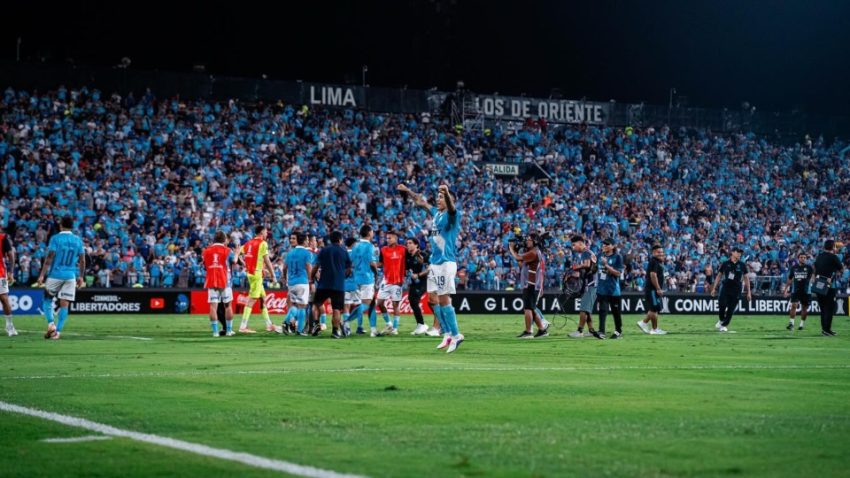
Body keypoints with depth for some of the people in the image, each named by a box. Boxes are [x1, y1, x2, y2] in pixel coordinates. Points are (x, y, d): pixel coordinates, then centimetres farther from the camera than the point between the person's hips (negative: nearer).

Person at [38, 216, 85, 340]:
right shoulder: (78, 240, 7)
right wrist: (81, 276, 16)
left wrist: (42, 275, -9)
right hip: (71, 276, 2)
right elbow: (82, 261, 7)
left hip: (55, 274, -2)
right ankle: (57, 331, -3)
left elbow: (50, 258, -10)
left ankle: (51, 324, -4)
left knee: (48, 300, 14)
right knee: (64, 304, 2)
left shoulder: (55, 238, -5)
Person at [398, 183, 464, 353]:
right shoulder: (436, 213, 14)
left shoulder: (452, 215, -9)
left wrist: (447, 193, -53)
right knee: (433, 298, 8)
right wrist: (408, 191, 36)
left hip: (446, 262, -9)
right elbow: (421, 202, 31)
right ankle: (447, 333, 14)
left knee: (443, 299, -10)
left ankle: (456, 335, -2)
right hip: (434, 262, 9)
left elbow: (451, 207, -33)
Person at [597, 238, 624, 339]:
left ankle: (618, 331, 20)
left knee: (616, 311, 7)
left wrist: (606, 265, -20)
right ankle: (601, 331, -7)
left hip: (613, 290, -4)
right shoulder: (601, 256, 10)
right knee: (602, 310, -4)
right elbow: (597, 269, 23)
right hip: (602, 289, 4)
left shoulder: (617, 257, -7)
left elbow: (618, 273, -14)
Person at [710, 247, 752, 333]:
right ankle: (721, 320, 9)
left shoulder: (742, 265, 6)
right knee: (722, 304, -18)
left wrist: (749, 292, 5)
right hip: (725, 288, -1)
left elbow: (746, 278, 9)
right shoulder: (725, 264, 5)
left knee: (731, 309, -3)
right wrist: (714, 288, 7)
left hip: (736, 290, 1)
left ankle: (724, 325, 12)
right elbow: (719, 275, 12)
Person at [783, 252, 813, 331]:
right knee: (794, 305, -13)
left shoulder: (809, 267, 0)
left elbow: (814, 273, -17)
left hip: (806, 291, -1)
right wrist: (786, 289, 12)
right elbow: (789, 280, 14)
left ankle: (802, 324, 20)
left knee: (804, 308, 7)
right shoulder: (794, 268, 6)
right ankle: (791, 323, -12)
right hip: (795, 291, 1)